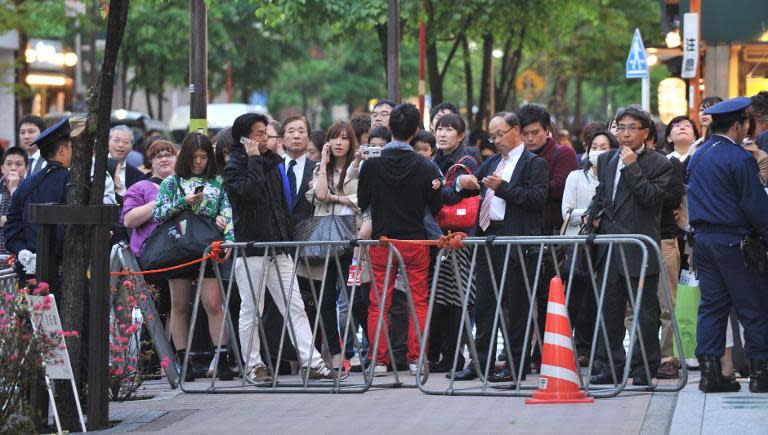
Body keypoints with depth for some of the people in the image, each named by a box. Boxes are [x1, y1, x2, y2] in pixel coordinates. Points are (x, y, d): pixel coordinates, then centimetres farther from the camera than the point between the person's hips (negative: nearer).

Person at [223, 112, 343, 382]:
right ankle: (253, 366, 8)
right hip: (250, 249, -6)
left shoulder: (272, 161, 16)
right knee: (251, 311, 1)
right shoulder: (234, 167, -3)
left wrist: (288, 237, 18)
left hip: (278, 247, 6)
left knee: (295, 308, 1)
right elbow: (250, 191, -25)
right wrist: (254, 160, -13)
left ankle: (312, 363, -3)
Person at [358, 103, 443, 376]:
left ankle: (379, 360, 5)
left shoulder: (371, 164, -7)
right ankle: (416, 359, 4)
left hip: (381, 241, 1)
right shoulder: (425, 168, -10)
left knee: (378, 303, 7)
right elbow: (436, 207, -2)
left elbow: (362, 202, 1)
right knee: (418, 302, 8)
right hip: (415, 241, -1)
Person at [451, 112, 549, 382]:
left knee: (516, 304, -1)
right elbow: (467, 190, 18)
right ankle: (481, 362, 13)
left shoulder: (534, 163, -2)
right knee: (484, 303, 8)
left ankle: (515, 364, 3)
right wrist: (462, 183, -5)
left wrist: (502, 187, -19)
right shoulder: (493, 162, 20)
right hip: (487, 237, 7)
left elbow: (537, 198, -15)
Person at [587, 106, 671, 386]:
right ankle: (610, 365, 16)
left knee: (645, 310, -1)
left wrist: (632, 167, -16)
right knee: (609, 308, 9)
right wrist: (594, 214, 9)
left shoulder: (658, 164, -3)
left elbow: (651, 197, -16)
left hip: (640, 248, -6)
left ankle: (644, 368, 4)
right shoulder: (606, 160, 15)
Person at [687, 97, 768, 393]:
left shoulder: (697, 156, 12)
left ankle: (710, 370, 4)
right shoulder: (740, 158, -13)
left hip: (702, 237, 8)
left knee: (712, 305, 8)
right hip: (733, 240, -7)